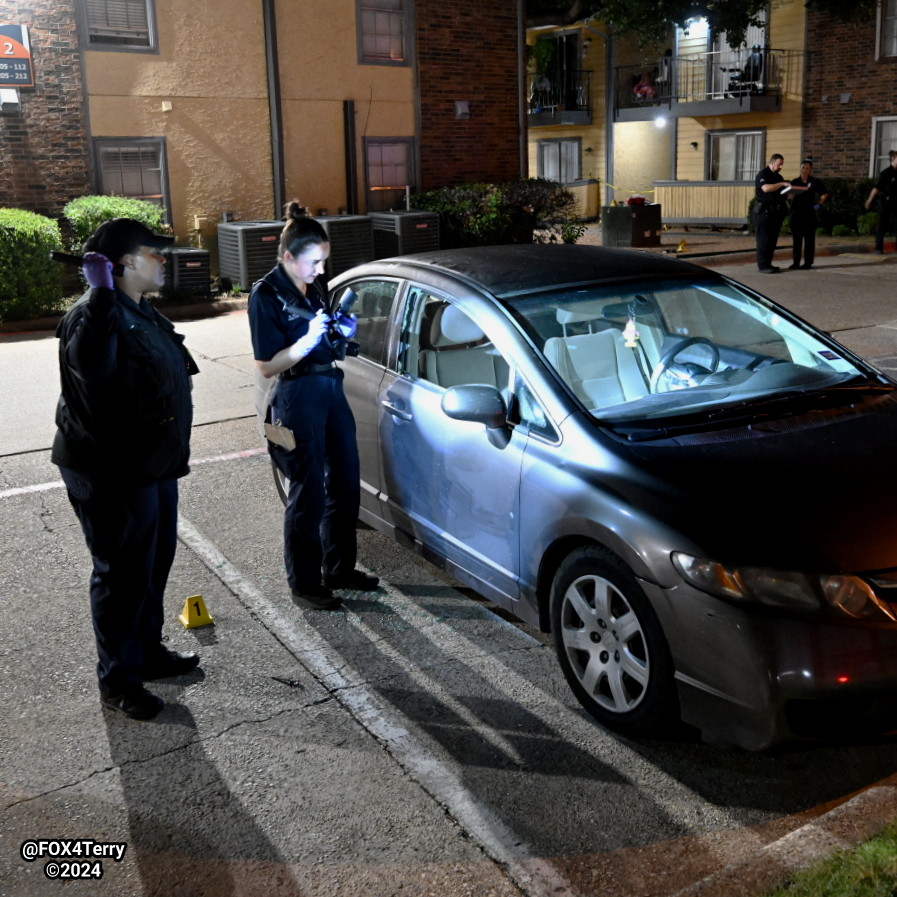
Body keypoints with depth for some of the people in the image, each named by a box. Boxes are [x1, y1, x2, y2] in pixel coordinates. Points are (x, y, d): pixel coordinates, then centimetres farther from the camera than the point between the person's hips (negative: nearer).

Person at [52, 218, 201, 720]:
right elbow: (90, 365, -44)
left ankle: (148, 651, 39)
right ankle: (119, 680, 17)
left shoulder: (142, 311, 11)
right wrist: (102, 296, -44)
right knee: (123, 574, 1)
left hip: (152, 465, 10)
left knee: (154, 564, 21)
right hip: (113, 474, -10)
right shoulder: (95, 315, -21)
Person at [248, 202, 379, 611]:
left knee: (345, 485, 14)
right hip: (298, 398, -8)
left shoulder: (316, 285, 8)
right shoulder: (266, 295, -14)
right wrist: (308, 340, -26)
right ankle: (304, 584, 17)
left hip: (332, 389, 8)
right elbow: (266, 366, -16)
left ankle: (339, 569, 31)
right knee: (309, 493, 1)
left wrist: (342, 332, 0)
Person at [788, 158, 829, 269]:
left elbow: (824, 194, 4)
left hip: (809, 213, -2)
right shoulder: (795, 182, 7)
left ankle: (808, 262, 8)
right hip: (796, 213, 2)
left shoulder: (815, 182, 1)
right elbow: (791, 194, 1)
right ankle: (796, 262, 9)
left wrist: (820, 204, -6)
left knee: (809, 238, 2)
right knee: (796, 238, 4)